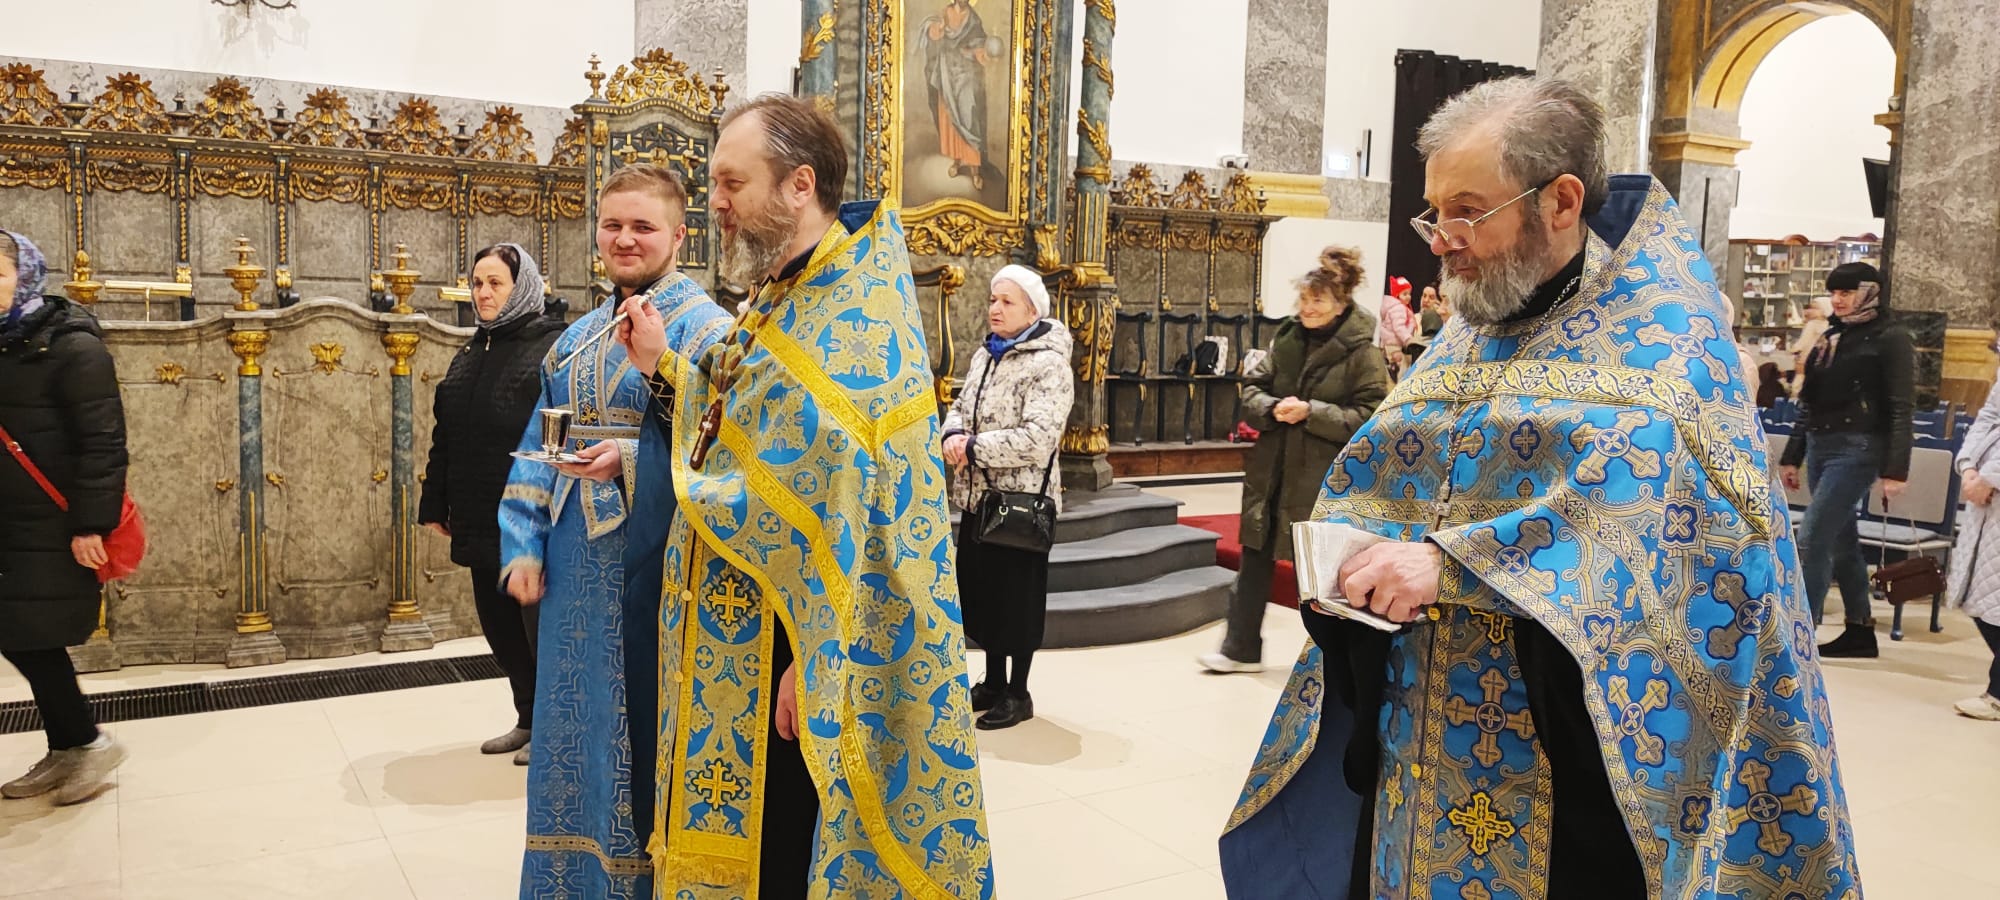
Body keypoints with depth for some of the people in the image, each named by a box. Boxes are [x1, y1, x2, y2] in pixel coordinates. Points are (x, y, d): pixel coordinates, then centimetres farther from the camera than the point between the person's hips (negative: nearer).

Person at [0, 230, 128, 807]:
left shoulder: (72, 346, -12)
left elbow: (103, 441, -17)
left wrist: (90, 522, -21)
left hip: (53, 529, -8)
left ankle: (89, 744, 9)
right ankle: (65, 752, 22)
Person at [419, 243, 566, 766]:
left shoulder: (553, 347, -9)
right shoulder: (471, 355, 15)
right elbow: (445, 437, 17)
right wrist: (435, 503, 14)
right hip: (480, 521, 8)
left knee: (540, 625, 2)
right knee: (498, 624, 14)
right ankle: (529, 718, 29)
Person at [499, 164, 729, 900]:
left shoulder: (704, 330, -6)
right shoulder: (579, 337, 15)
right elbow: (537, 449, 14)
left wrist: (632, 462, -27)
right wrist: (523, 546, 5)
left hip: (650, 562, -7)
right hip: (577, 567, 7)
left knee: (644, 728, 3)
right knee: (578, 726, 15)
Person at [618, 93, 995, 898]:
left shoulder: (858, 315, -19)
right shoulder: (787, 296, 10)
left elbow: (859, 517, -23)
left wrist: (813, 659, -21)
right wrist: (666, 364, 7)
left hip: (790, 648, -9)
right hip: (733, 644, 9)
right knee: (734, 833, 19)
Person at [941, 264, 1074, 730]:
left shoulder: (1048, 364, -15)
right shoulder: (984, 355, 11)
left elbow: (1036, 438, -24)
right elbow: (959, 407, 15)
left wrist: (972, 448, -19)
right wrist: (953, 435, -9)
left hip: (1020, 499, -8)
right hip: (976, 496, 8)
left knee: (1016, 596, 3)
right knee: (981, 590, 15)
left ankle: (1017, 692, 18)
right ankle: (994, 682, 31)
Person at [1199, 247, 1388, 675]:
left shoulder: (1363, 354, -10)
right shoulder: (1286, 340, 6)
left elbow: (1368, 416, -14)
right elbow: (1252, 388, 10)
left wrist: (1310, 412, -21)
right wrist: (1272, 408, -11)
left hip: (1324, 482, -5)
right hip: (1272, 474, 5)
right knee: (1255, 562, 10)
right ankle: (1241, 649, 22)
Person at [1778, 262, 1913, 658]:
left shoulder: (1890, 339, -6)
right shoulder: (1830, 338, 15)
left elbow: (1902, 410, -11)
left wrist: (1895, 471, -17)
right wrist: (1792, 456, 18)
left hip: (1857, 449, -7)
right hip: (1820, 446, 8)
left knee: (1812, 538, -12)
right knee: (1841, 541, 12)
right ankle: (1860, 631, 21)